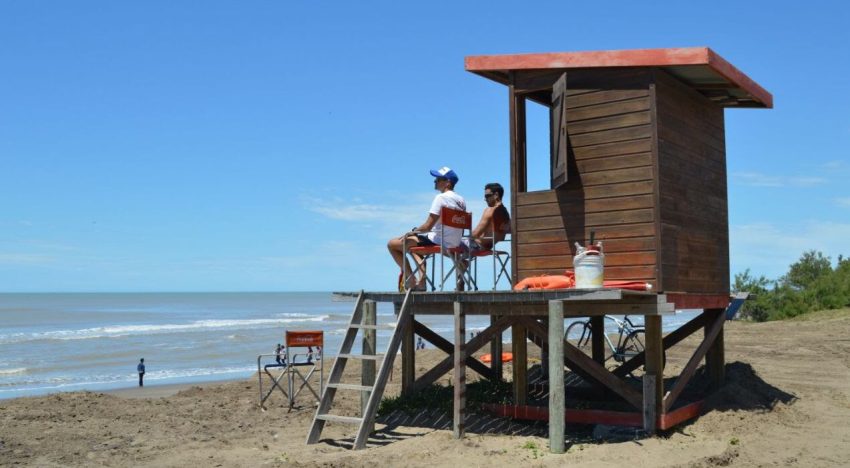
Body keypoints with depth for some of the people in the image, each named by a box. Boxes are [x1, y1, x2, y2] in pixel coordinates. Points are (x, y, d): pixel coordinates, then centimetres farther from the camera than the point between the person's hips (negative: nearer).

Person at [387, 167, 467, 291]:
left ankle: (411, 281, 2)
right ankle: (421, 282, 23)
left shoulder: (441, 197, -14)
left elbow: (428, 226, -18)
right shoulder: (461, 200, 10)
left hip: (437, 242, -9)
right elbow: (461, 230, 14)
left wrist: (411, 233, -1)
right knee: (413, 242, 34)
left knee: (392, 244, -1)